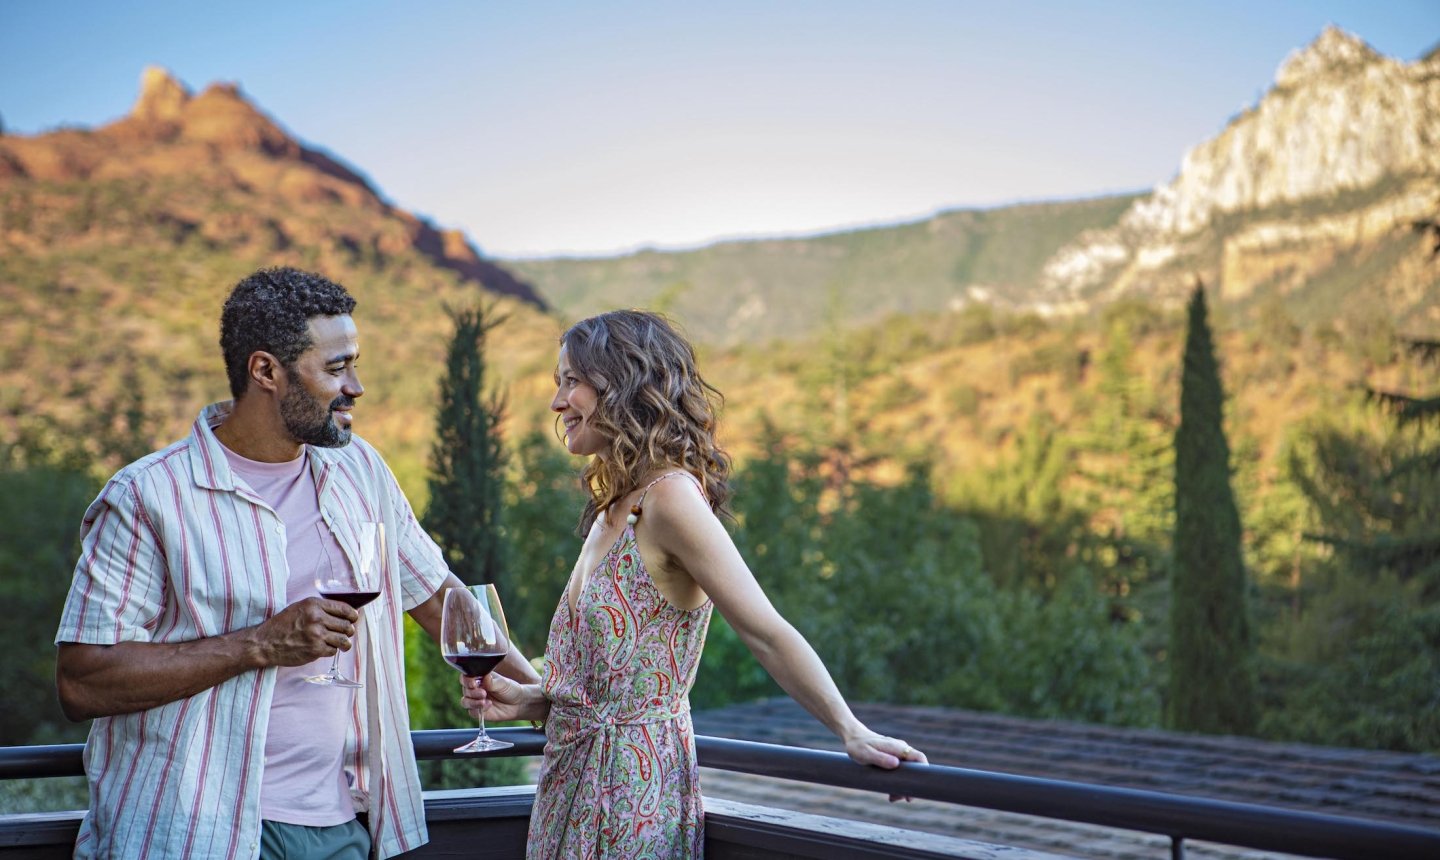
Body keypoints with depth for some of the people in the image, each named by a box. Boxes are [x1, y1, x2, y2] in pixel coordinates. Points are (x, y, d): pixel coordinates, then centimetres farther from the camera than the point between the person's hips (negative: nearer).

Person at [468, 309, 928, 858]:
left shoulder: (670, 494, -16)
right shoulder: (612, 510, 11)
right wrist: (529, 700, 3)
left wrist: (851, 732, -20)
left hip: (632, 795, -8)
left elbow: (767, 633, -18)